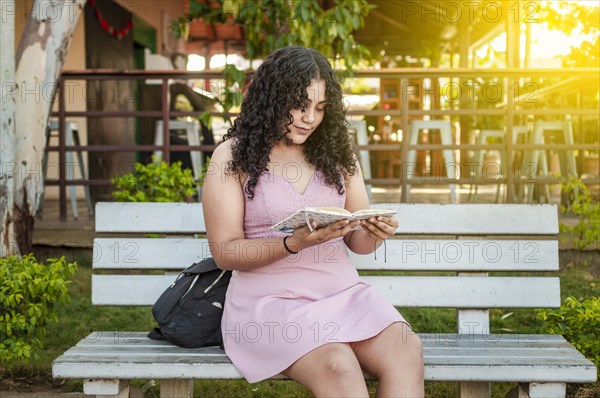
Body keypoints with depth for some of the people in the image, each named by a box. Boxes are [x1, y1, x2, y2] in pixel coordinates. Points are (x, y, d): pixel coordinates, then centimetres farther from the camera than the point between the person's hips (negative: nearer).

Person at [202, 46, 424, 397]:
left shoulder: (337, 152, 13)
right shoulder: (234, 156, 0)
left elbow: (356, 242, 15)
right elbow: (225, 253, -4)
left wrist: (373, 233, -10)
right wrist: (294, 243, -20)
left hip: (342, 291, 4)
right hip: (272, 298, -4)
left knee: (407, 350, -27)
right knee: (338, 365, -34)